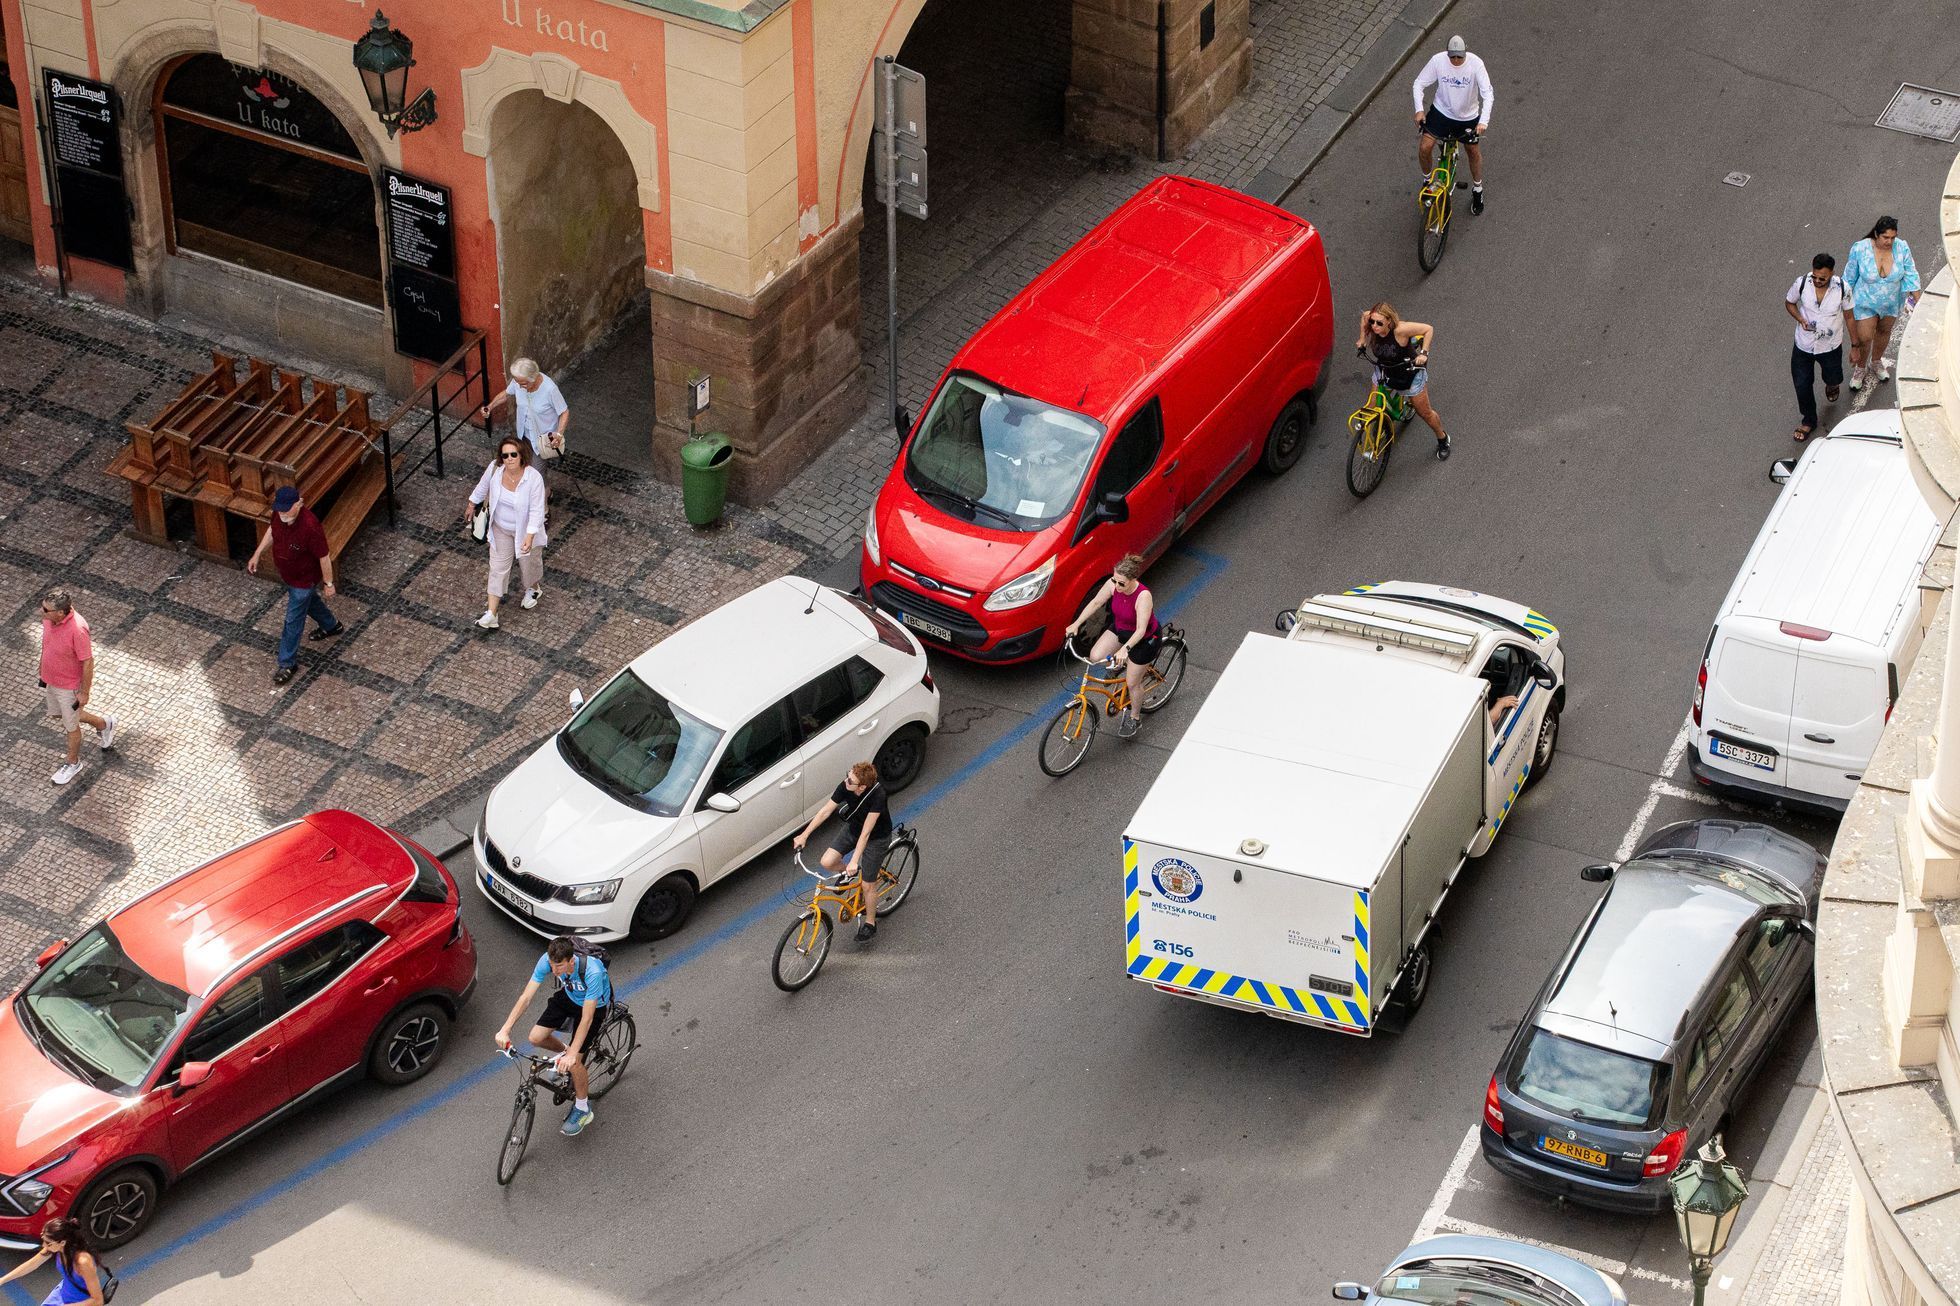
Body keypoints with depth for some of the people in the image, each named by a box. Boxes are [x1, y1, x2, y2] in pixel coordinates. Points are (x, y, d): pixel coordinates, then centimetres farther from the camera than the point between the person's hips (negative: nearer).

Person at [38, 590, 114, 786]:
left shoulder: (77, 630, -38)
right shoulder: (48, 619, -16)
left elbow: (88, 663, -26)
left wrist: (84, 693, -17)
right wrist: (42, 672, 16)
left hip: (70, 686, -8)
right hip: (51, 680, 8)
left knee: (70, 726, 14)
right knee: (59, 712, 29)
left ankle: (73, 763, 41)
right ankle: (103, 724, 50)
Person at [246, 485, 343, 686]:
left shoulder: (310, 527, -40)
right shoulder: (279, 513, -20)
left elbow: (324, 556, -26)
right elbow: (272, 530, 4)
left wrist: (328, 583, -15)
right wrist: (257, 554, 5)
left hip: (303, 579, -7)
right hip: (286, 573, 7)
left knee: (293, 621, 8)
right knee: (308, 600, 32)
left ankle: (288, 663, 28)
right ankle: (332, 625, 60)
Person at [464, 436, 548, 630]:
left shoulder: (534, 478, -33)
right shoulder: (494, 468, -21)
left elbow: (536, 511, -29)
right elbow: (483, 487, 1)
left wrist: (530, 537, -36)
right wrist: (471, 506, 13)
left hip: (525, 530, -3)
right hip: (501, 529, 3)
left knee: (529, 562, 22)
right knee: (498, 567, 6)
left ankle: (533, 588, 56)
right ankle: (491, 614, 12)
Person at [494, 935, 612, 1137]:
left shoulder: (592, 972, -42)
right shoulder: (548, 960, -29)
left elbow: (586, 1018, -38)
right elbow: (526, 996, -24)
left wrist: (572, 1055, -40)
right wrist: (505, 1029, -31)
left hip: (594, 1005, -5)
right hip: (568, 997, 5)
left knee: (573, 1062, -11)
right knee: (536, 1038, -8)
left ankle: (582, 1109, 15)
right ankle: (564, 1051, 27)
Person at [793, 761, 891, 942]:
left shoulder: (877, 796, -39)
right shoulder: (845, 787, -25)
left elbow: (866, 832, -38)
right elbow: (825, 811, -14)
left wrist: (854, 861, -40)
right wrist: (804, 835, -12)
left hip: (877, 837, -5)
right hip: (853, 827, 5)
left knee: (868, 885, 3)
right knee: (827, 862, -11)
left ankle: (870, 924, 28)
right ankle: (848, 871, 23)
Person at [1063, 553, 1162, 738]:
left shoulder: (1143, 596, -37)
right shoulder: (1113, 584, -22)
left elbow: (1141, 630, -41)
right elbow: (1095, 603, -10)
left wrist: (1125, 648, -56)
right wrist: (1076, 624, -18)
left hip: (1144, 639, -6)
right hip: (1120, 629, 6)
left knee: (1132, 683, 5)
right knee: (1095, 657, -14)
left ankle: (1134, 718, 32)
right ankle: (1122, 665, 18)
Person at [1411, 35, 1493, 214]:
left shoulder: (1475, 63, -26)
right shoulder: (1438, 60, -22)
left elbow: (1488, 93, -29)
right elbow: (1419, 83, -10)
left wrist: (1484, 121, -40)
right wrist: (1419, 109, -24)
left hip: (1468, 117, 0)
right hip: (1442, 111, 1)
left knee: (1473, 152, 14)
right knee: (1425, 148, -8)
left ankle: (1477, 190, 39)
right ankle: (1426, 181, 23)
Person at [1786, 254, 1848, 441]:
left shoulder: (1842, 288, -23)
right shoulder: (1801, 284, -22)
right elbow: (1789, 303, -1)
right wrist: (1801, 319, -22)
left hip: (1831, 347, 0)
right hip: (1804, 346, 0)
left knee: (1834, 379, 21)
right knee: (1802, 385, 9)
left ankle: (1831, 385, 62)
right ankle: (1809, 420, 36)